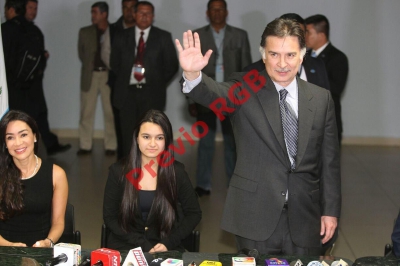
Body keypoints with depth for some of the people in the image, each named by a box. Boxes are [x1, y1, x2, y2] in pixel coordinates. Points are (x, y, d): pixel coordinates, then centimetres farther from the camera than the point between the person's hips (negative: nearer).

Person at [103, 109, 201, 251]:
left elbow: (194, 213, 5)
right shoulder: (118, 171, -3)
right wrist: (144, 245, -11)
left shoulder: (177, 172, -3)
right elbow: (110, 217, -1)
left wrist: (168, 243, -8)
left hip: (166, 250, 1)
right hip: (125, 247, 0)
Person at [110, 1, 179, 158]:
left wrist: (158, 83, 3)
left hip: (151, 94, -1)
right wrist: (124, 80, 10)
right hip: (127, 93, 2)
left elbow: (172, 66, 6)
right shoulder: (122, 37, 8)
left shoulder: (163, 37, 3)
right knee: (128, 137, 3)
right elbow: (114, 64, 18)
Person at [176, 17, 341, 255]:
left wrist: (331, 210, 6)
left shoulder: (321, 99, 3)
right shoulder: (246, 90, -4)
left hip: (305, 219, 3)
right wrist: (192, 74, -47)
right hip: (255, 216, -2)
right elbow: (213, 94, -26)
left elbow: (329, 160, 6)